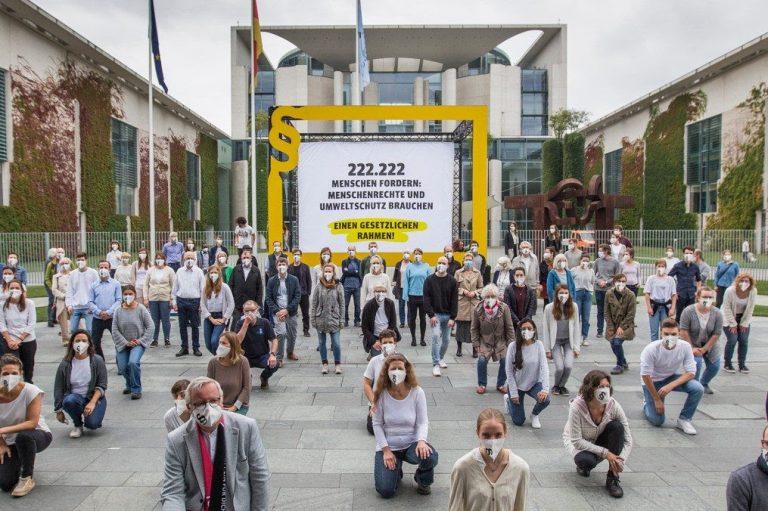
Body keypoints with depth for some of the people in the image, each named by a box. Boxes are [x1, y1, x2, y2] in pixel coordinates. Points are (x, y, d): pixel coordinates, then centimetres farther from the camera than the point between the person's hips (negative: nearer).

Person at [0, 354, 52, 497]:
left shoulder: (30, 391, -22)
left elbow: (32, 423, -24)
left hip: (38, 435, -3)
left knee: (23, 436, -40)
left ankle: (27, 478, -15)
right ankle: (20, 464, 27)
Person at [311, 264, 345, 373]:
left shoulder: (338, 286, -1)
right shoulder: (319, 286, 1)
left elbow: (342, 304, 1)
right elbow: (314, 304, 4)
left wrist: (341, 320, -2)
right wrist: (313, 319, 0)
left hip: (334, 319, -2)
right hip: (320, 319, 2)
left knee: (336, 344, -3)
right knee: (322, 343, 10)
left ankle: (338, 364, 14)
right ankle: (325, 364, 24)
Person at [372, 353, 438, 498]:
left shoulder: (417, 392, -11)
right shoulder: (381, 394, -11)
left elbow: (423, 422, -8)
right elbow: (377, 424, -5)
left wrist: (421, 440, -27)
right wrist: (386, 450, -12)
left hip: (411, 444, 0)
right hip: (388, 446, 0)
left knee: (430, 457, -33)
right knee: (385, 491, -15)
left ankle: (423, 481, 5)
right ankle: (395, 470, 23)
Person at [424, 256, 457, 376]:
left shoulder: (452, 281, 1)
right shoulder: (430, 280, -2)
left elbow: (455, 300, -1)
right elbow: (426, 298, -5)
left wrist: (452, 317, -8)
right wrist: (431, 315, -14)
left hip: (448, 315, 2)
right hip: (435, 314, -2)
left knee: (446, 339, 10)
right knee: (436, 336, -17)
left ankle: (441, 358, 35)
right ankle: (436, 365, -11)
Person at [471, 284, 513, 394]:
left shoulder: (504, 308, -13)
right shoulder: (478, 310, -11)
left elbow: (509, 327, -4)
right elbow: (474, 328, -1)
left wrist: (511, 343, -5)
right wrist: (476, 344, -5)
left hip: (501, 340, 1)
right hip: (484, 341, 0)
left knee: (505, 360, -8)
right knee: (482, 360, -15)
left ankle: (501, 384, 15)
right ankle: (482, 384, 8)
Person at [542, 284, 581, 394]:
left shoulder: (573, 307, -6)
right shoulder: (549, 308, -11)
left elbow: (576, 327, 0)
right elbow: (546, 330, -5)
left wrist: (577, 347, -2)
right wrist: (547, 349, -4)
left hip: (569, 341, 2)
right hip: (555, 341, -2)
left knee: (568, 366, -14)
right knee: (560, 367, -13)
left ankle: (562, 386, 16)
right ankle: (556, 386, 20)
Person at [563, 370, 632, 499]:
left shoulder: (613, 405, -23)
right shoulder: (577, 407, -32)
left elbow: (628, 439, -18)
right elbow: (577, 441, -28)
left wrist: (620, 460, -33)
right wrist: (605, 453, -32)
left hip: (599, 440, 3)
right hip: (577, 442, -3)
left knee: (617, 426, -26)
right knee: (586, 460, -36)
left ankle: (612, 478, -18)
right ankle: (584, 465, 6)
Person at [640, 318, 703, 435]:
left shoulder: (685, 347, -20)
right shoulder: (651, 350, -28)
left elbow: (691, 372, -19)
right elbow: (645, 376, -21)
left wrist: (671, 385, -33)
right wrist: (657, 400, -16)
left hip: (673, 378, 3)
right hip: (653, 382, -3)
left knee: (698, 389, -24)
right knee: (657, 420, -7)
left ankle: (684, 420, -4)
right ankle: (647, 405, 28)